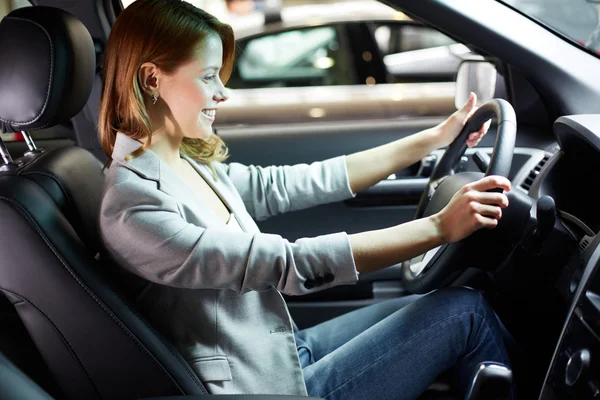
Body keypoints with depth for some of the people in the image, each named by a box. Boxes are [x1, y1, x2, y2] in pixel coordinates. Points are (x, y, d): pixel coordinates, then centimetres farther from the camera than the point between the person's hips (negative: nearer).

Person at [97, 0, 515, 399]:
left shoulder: (191, 166, 2)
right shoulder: (132, 209, -24)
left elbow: (296, 184, 5)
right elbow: (287, 264, -29)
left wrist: (434, 138, 7)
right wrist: (440, 227, -28)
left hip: (287, 351, 8)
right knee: (465, 312, -7)